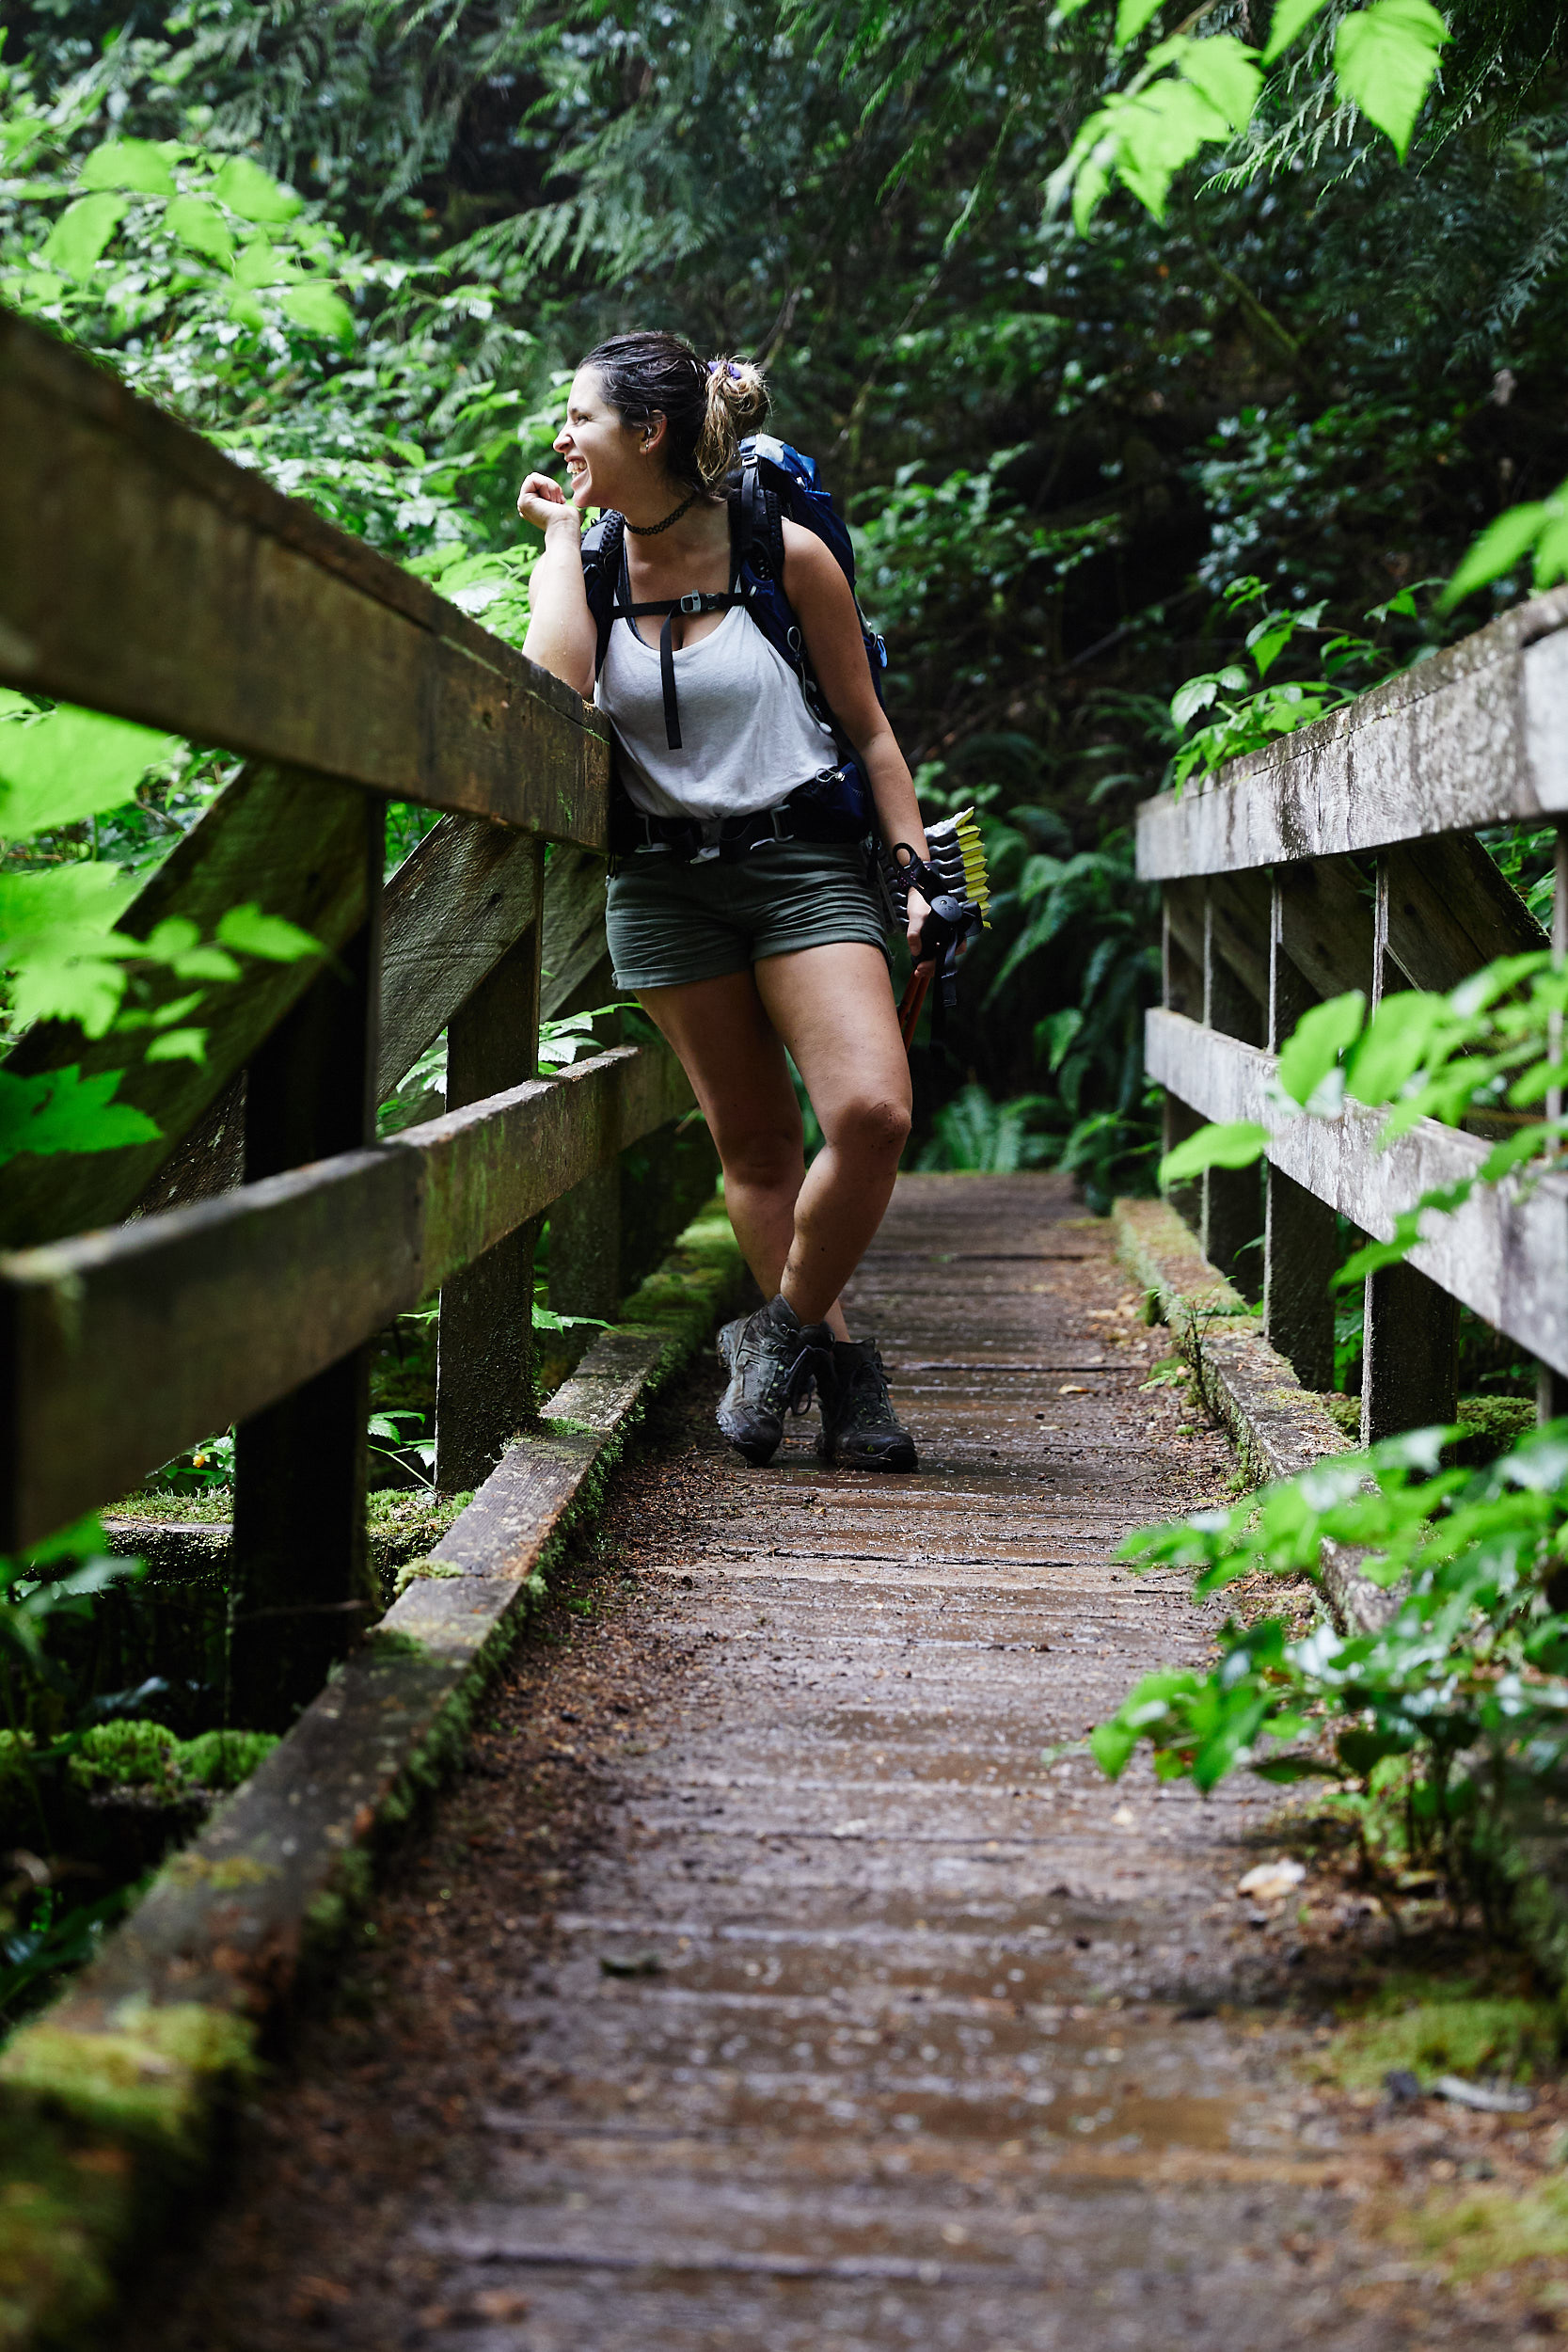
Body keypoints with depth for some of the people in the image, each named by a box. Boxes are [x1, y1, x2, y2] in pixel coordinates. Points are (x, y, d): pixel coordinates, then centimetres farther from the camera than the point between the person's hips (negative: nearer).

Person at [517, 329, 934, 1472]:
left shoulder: (785, 555, -5)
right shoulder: (593, 562, 4)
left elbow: (869, 729, 2)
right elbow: (555, 684, -17)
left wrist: (921, 872, -4)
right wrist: (562, 529, -8)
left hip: (804, 862, -3)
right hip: (665, 883, 3)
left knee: (872, 1113, -19)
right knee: (753, 1144, 6)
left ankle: (782, 1333, 1)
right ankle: (841, 1369, 15)